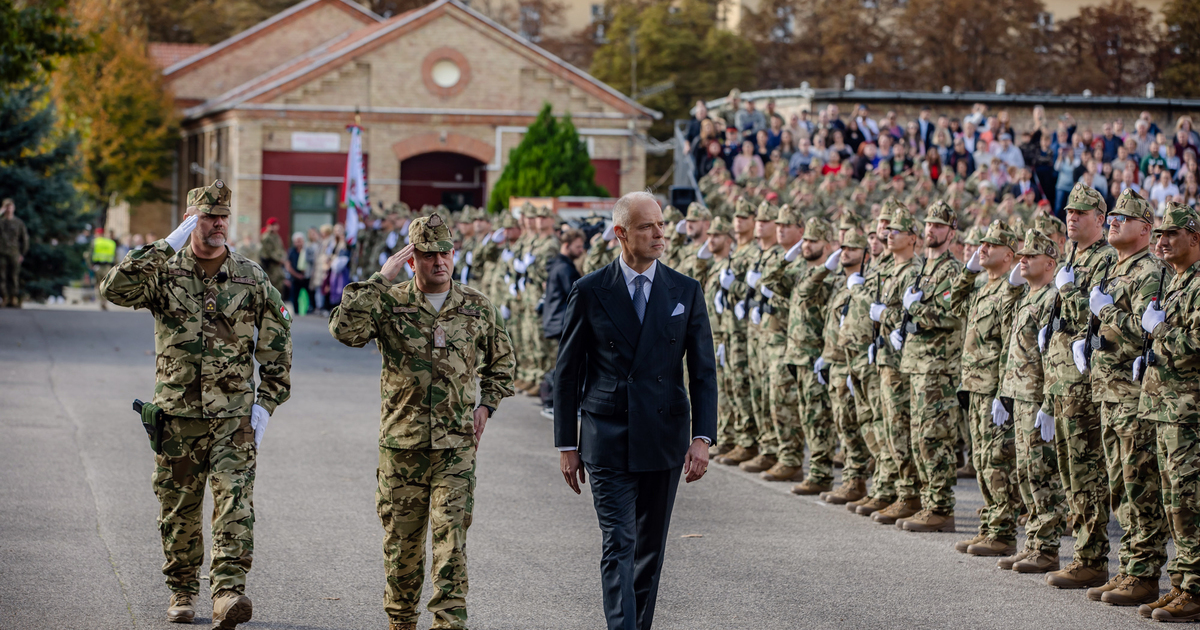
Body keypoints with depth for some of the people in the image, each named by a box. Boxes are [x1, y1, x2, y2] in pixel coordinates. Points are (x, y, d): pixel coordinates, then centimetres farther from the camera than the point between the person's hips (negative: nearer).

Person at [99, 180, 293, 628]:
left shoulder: (251, 278, 3)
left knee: (235, 500, -15)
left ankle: (228, 593, -22)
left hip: (234, 413, -1)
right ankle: (182, 591, 25)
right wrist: (167, 246, -21)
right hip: (178, 412, 1)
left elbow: (276, 341, 8)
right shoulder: (164, 273, 0)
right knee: (179, 508, 9)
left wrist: (266, 403, 2)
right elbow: (115, 289, -19)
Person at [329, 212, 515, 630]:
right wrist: (381, 278, -17)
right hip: (401, 442, 0)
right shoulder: (390, 303, -1)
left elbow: (501, 361, 22)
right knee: (401, 539, 9)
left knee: (451, 536, -10)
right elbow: (345, 329, -20)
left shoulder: (477, 307, 6)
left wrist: (487, 405, 8)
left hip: (457, 443, 0)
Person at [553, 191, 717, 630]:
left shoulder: (686, 292, 4)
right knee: (619, 546, -10)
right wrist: (567, 444, 2)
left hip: (664, 438, 2)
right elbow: (567, 374, 4)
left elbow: (703, 371, 3)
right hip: (608, 441, -2)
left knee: (651, 547, 11)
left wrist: (702, 437, -8)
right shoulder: (590, 292, -1)